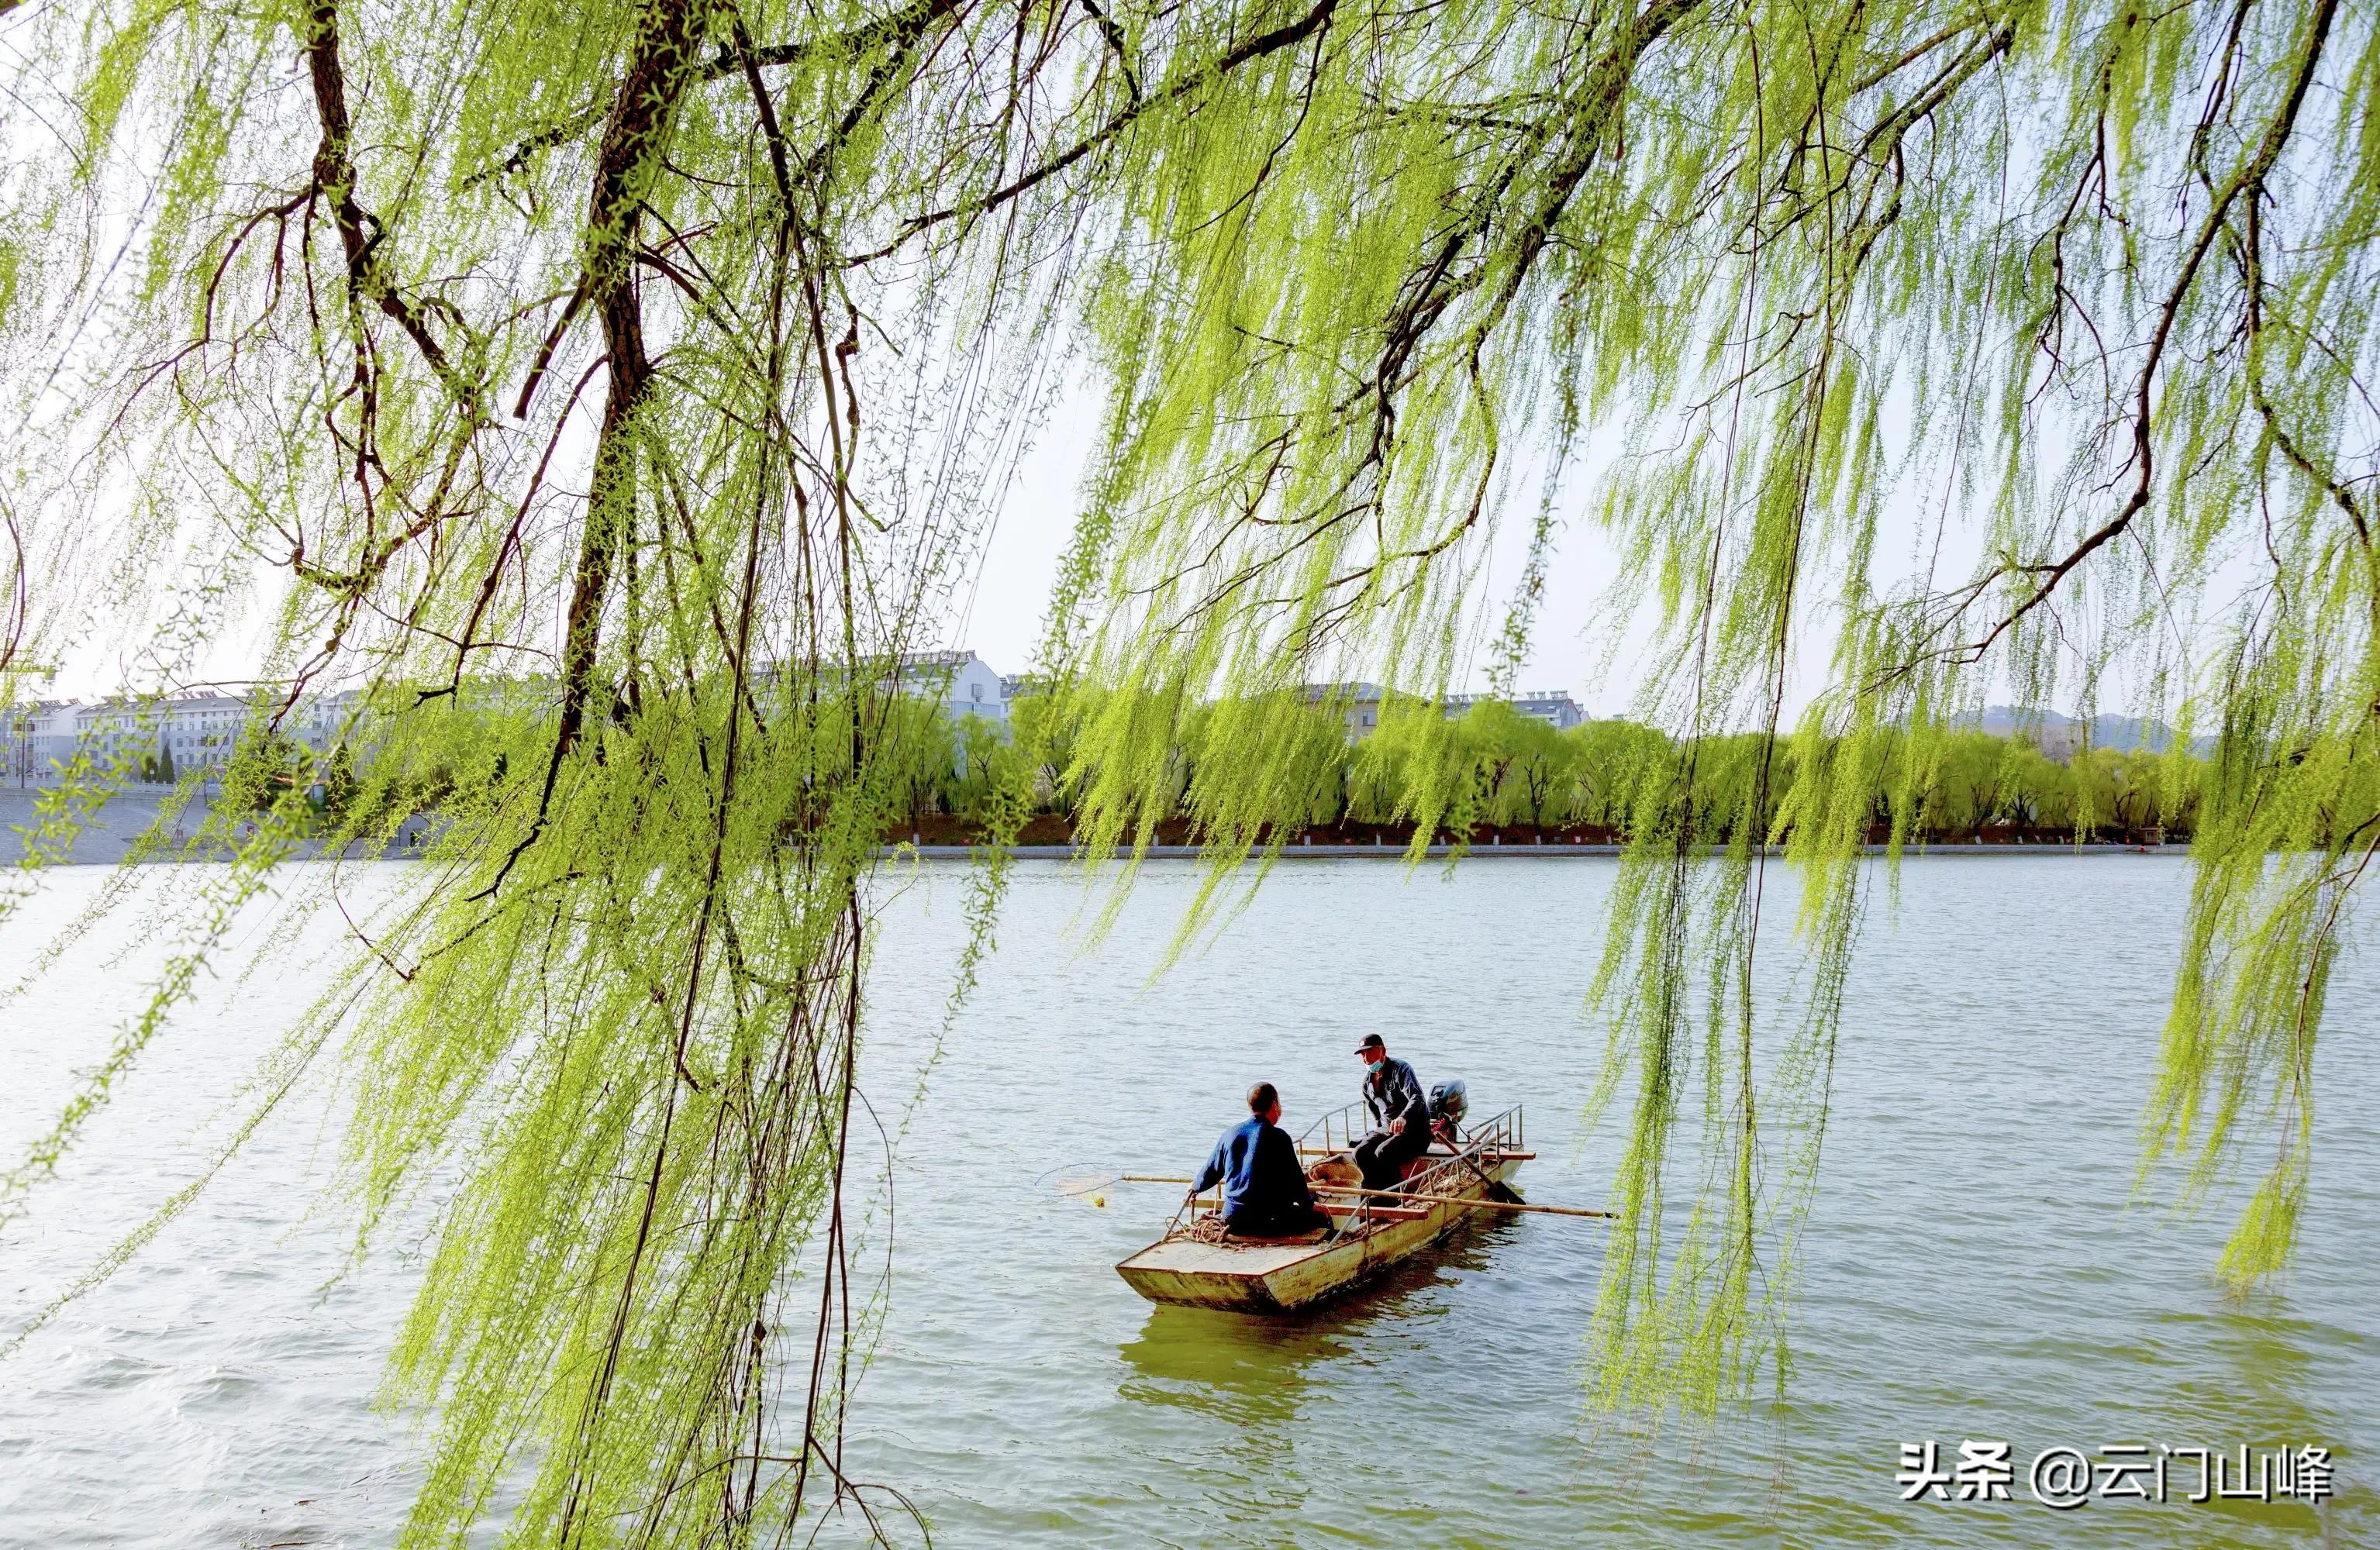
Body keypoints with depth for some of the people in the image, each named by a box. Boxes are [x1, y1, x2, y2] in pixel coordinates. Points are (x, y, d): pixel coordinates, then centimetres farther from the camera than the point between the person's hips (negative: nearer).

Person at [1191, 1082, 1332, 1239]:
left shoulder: (1230, 1134, 7)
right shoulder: (1278, 1137, -7)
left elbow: (1211, 1169, 18)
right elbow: (1294, 1179, -4)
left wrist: (1196, 1187, 39)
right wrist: (1309, 1205, 13)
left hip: (1232, 1219, 5)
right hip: (1268, 1221, -5)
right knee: (1320, 1218, 7)